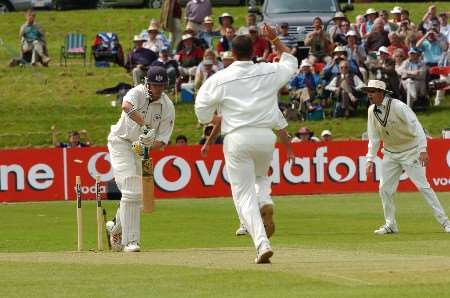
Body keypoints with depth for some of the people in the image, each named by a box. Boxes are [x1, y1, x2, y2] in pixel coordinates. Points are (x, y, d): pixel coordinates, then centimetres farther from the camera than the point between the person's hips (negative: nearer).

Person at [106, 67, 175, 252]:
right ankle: (130, 240, -19)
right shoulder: (138, 93, -19)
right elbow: (126, 106, -45)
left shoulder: (167, 107, -8)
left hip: (144, 148, 5)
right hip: (121, 142, -5)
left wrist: (147, 145, -29)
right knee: (131, 191, -18)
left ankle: (117, 228, 36)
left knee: (138, 194, 10)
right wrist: (145, 126, -55)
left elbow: (162, 141, -10)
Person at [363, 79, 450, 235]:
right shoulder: (372, 111, -4)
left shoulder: (398, 107, -22)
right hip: (390, 154, 6)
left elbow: (416, 126, -27)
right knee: (384, 188, 2)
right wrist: (370, 159, -3)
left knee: (423, 186, -10)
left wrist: (423, 150, -36)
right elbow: (374, 137, 4)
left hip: (410, 151, -6)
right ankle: (390, 225, 16)